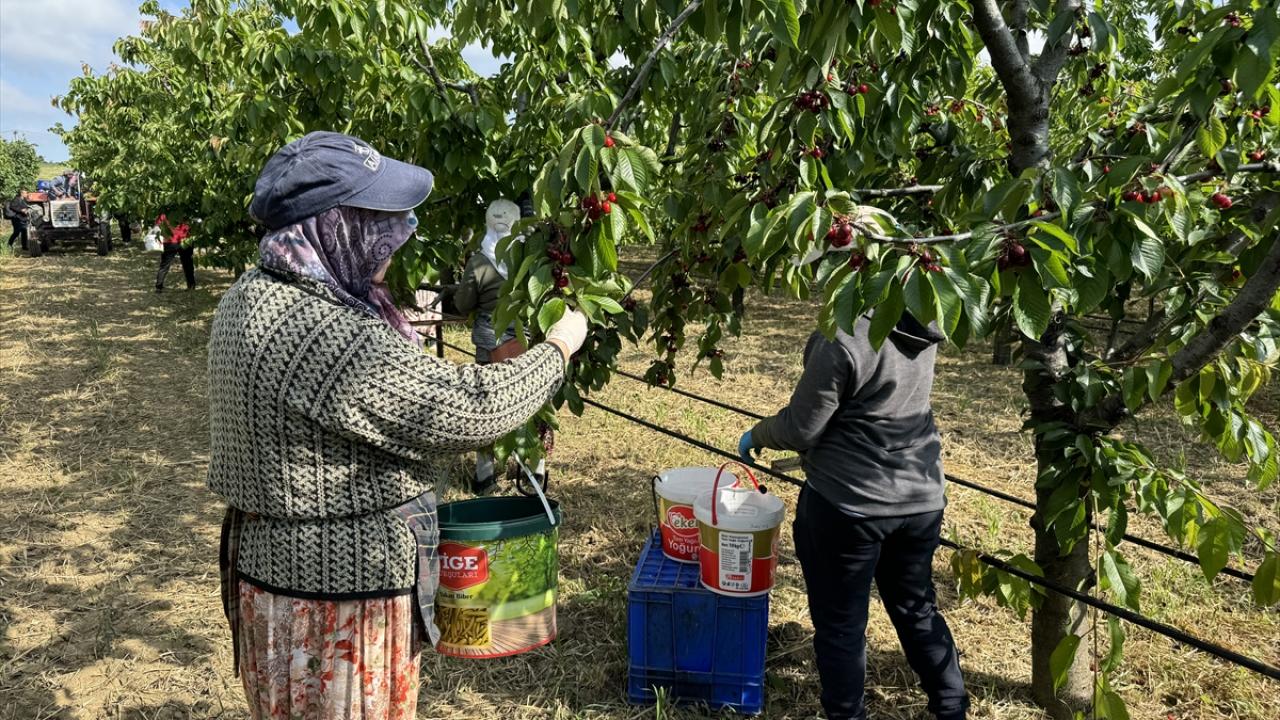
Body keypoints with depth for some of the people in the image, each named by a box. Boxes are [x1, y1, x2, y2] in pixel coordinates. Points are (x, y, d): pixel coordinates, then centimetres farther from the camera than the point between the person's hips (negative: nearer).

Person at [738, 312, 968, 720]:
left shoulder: (843, 338, -23)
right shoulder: (922, 330, -1)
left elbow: (801, 428, -15)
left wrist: (756, 435, 2)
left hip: (849, 504, -7)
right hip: (921, 498, 7)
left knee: (840, 623, 11)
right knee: (917, 609, 24)